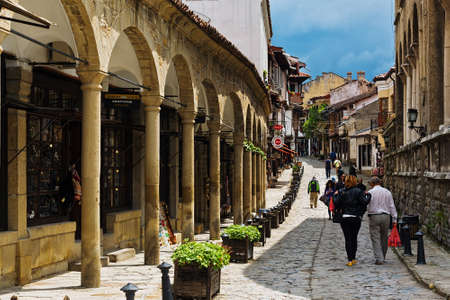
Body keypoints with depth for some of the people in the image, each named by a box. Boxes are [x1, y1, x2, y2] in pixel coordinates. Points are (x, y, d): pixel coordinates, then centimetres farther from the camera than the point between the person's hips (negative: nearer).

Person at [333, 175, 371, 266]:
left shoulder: (341, 192, 0)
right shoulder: (358, 191, -4)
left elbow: (336, 204, -3)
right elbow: (364, 202, -12)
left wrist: (335, 195, 13)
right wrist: (367, 195, 4)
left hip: (345, 218, 0)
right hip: (356, 218, 0)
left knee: (348, 239, 2)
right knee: (354, 238, 13)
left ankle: (350, 260, -3)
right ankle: (353, 258, 17)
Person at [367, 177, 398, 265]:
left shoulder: (370, 192, -4)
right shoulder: (387, 192, 7)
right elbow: (392, 206, 6)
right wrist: (394, 218, 8)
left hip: (374, 217, -4)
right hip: (386, 216, 4)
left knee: (375, 238, -2)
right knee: (384, 238, 14)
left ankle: (379, 259, -9)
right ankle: (383, 257, 24)